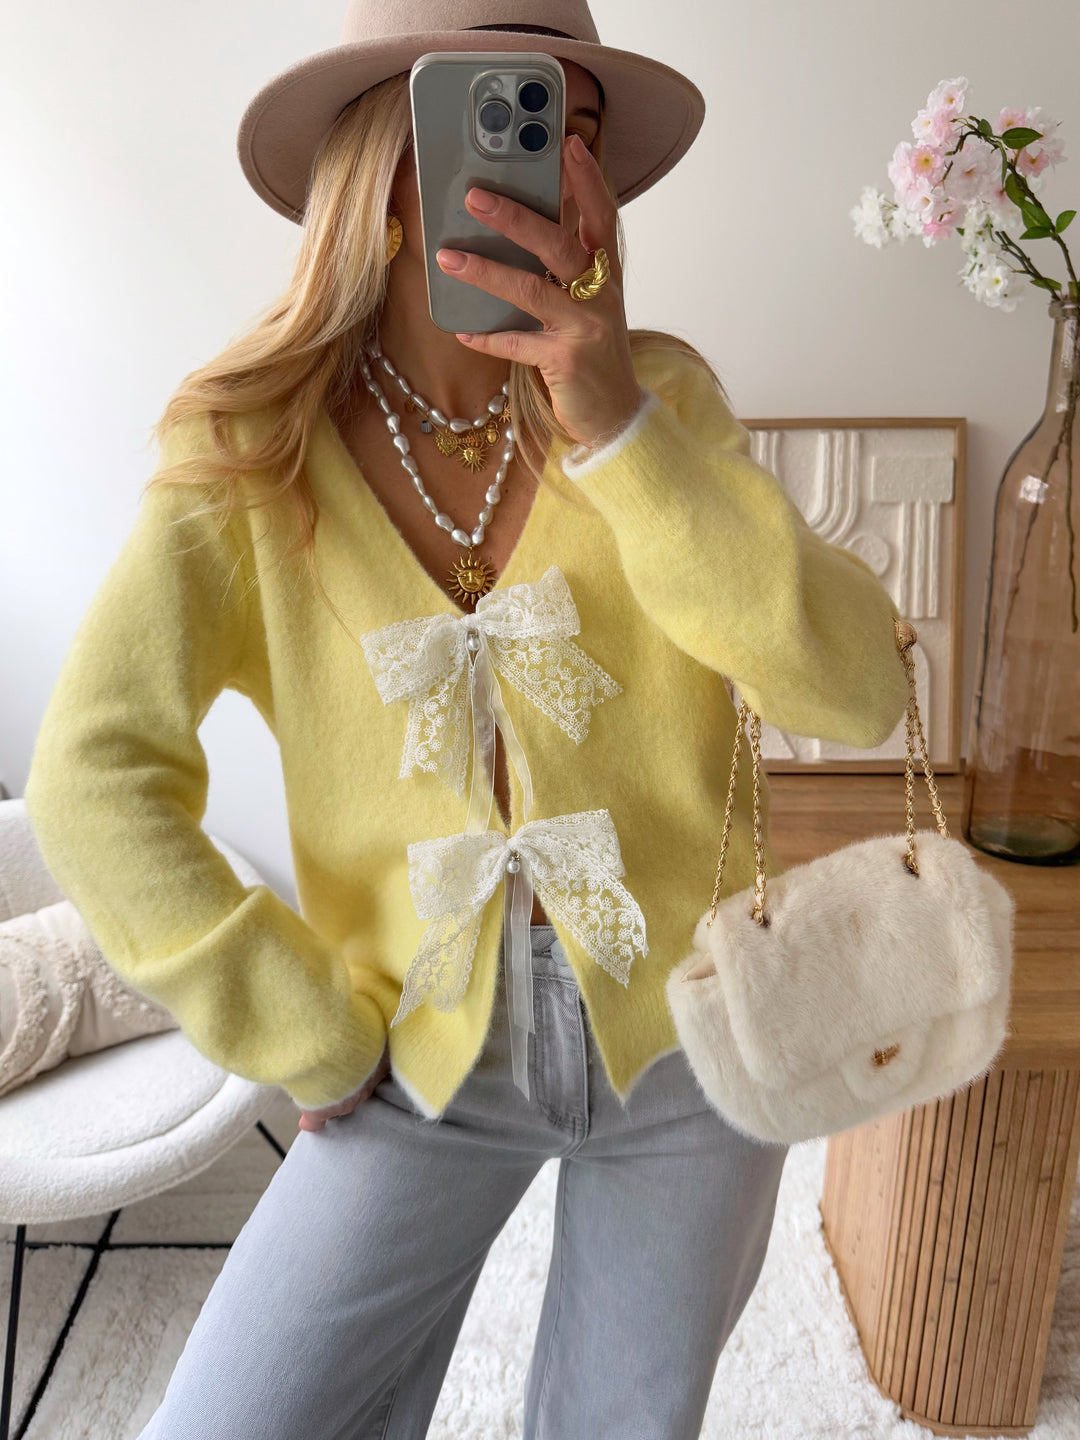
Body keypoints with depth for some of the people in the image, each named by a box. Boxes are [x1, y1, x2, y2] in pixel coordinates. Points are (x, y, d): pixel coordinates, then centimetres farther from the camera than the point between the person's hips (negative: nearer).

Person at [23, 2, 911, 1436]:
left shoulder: (660, 391, -9)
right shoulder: (255, 445, -11)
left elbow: (854, 692, -18)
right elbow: (96, 776, -15)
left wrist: (614, 424, -28)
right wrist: (312, 1039, -11)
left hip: (684, 1037, 2)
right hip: (430, 1060, 0)